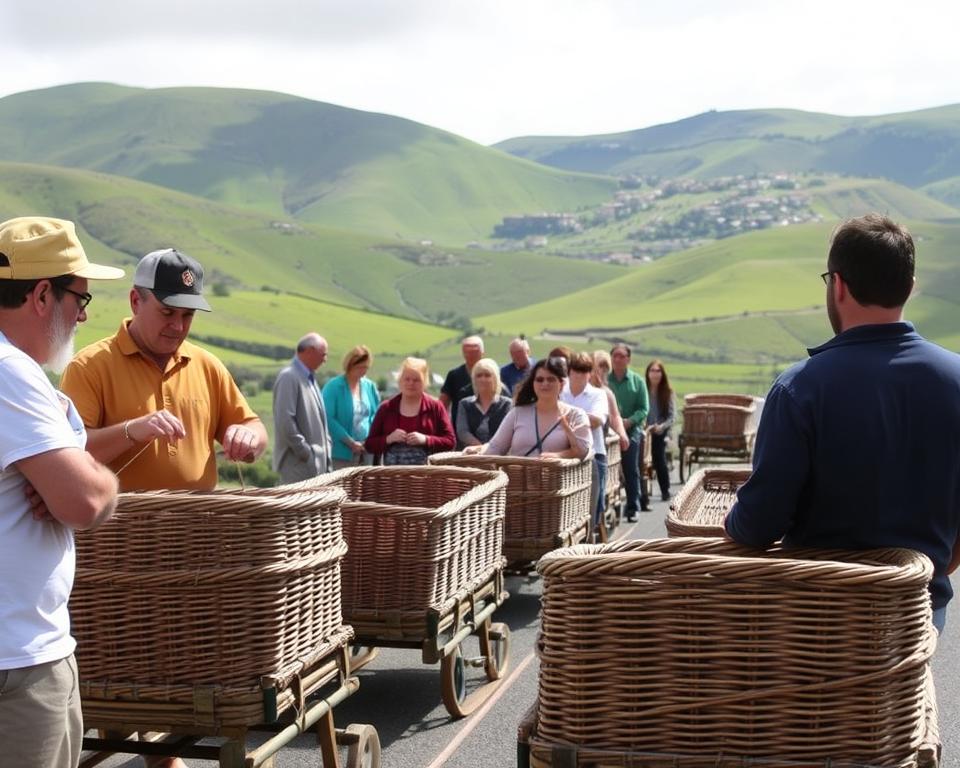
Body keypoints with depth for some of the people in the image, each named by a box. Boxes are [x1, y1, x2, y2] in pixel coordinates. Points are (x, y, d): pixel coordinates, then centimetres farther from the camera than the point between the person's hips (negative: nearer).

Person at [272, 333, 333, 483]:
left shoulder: (310, 378, 17)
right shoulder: (289, 377, -11)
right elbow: (285, 421, -19)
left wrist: (327, 447, 12)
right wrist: (305, 452, -16)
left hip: (318, 462, 9)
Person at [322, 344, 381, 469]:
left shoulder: (370, 386, 10)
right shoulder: (333, 387, -6)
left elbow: (376, 415, 16)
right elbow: (328, 419, -11)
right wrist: (351, 442, -13)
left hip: (366, 454, 5)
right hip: (342, 454, -5)